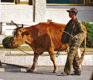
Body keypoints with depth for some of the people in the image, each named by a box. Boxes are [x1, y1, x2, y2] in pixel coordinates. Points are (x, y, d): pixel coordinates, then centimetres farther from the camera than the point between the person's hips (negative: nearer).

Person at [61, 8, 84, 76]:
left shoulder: (78, 23, -11)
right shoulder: (70, 22, 14)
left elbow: (82, 32, -14)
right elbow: (67, 31, 21)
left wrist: (76, 36, -29)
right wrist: (63, 40, 19)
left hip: (75, 42, -8)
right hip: (70, 42, 8)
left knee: (70, 56, -13)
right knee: (75, 57, 11)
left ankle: (67, 71, -14)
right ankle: (77, 71, 16)